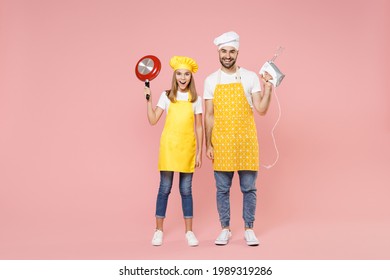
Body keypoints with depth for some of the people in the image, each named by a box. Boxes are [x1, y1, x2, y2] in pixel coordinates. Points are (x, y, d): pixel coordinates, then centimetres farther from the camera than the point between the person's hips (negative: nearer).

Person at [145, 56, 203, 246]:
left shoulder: (196, 99, 5)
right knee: (164, 188, 4)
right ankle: (159, 230, 17)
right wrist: (148, 99, -10)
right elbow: (152, 120, -2)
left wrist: (199, 152, 1)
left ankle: (189, 231, 16)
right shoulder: (166, 96, 3)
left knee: (186, 190, 6)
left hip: (187, 148, 0)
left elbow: (199, 127, 5)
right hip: (169, 146, 0)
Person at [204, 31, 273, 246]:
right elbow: (209, 115, 5)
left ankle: (249, 229, 19)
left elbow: (261, 110, -4)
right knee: (222, 189, 7)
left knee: (249, 188, 5)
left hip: (246, 141, -1)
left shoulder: (250, 77, 1)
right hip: (221, 142, 1)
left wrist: (268, 88, -17)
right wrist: (208, 144, 1)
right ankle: (225, 229, 21)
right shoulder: (211, 80, 5)